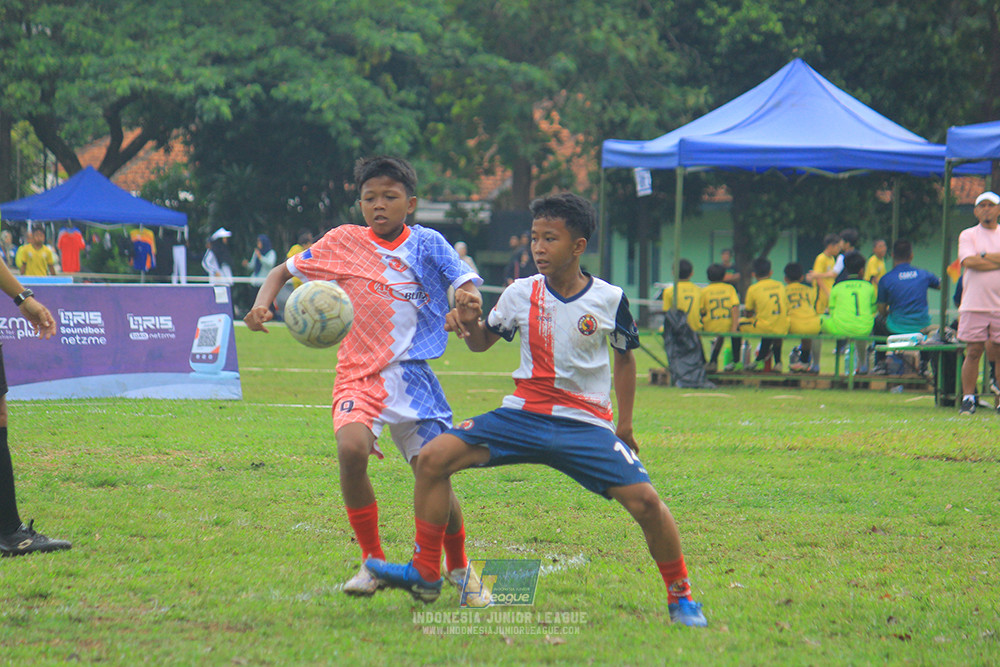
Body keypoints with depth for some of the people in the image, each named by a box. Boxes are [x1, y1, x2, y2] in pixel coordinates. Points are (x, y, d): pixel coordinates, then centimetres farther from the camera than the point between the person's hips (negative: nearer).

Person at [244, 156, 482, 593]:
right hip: (359, 376, 0)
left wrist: (467, 305, -29)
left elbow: (467, 287, -4)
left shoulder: (427, 244, 4)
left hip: (412, 376, 0)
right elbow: (283, 271, 12)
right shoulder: (344, 242, 5)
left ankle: (459, 568, 24)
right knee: (351, 449, -29)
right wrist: (261, 305, -8)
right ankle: (373, 561, -10)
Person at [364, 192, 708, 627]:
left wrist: (624, 426, 12)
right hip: (524, 413, 2)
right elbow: (483, 342, 15)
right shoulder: (521, 294, 0)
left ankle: (680, 597, 4)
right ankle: (425, 575, -2)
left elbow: (625, 358, 12)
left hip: (586, 424, -2)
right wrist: (470, 322, -8)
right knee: (433, 457, -15)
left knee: (644, 500, -20)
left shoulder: (609, 299, -4)